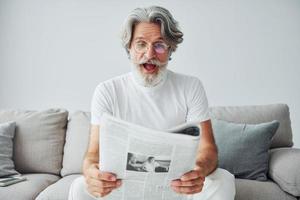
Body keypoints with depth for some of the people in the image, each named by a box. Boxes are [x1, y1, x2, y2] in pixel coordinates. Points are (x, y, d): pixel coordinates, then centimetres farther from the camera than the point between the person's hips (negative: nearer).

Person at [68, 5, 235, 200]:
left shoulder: (191, 87, -6)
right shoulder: (107, 91, -7)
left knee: (223, 181, -26)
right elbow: (95, 152, -12)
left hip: (178, 182, 1)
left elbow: (207, 148, -11)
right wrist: (90, 170, -38)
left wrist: (200, 170, -37)